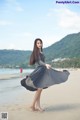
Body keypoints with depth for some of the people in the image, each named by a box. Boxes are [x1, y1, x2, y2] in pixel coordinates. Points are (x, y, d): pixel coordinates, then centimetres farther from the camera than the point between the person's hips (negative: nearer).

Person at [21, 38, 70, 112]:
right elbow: (39, 61, -20)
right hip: (39, 70, -9)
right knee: (39, 89, -15)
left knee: (39, 89, 7)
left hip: (42, 70, 9)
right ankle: (33, 105, -8)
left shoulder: (41, 52, 19)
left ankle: (37, 106, 9)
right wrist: (46, 65, -37)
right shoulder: (36, 52, -8)